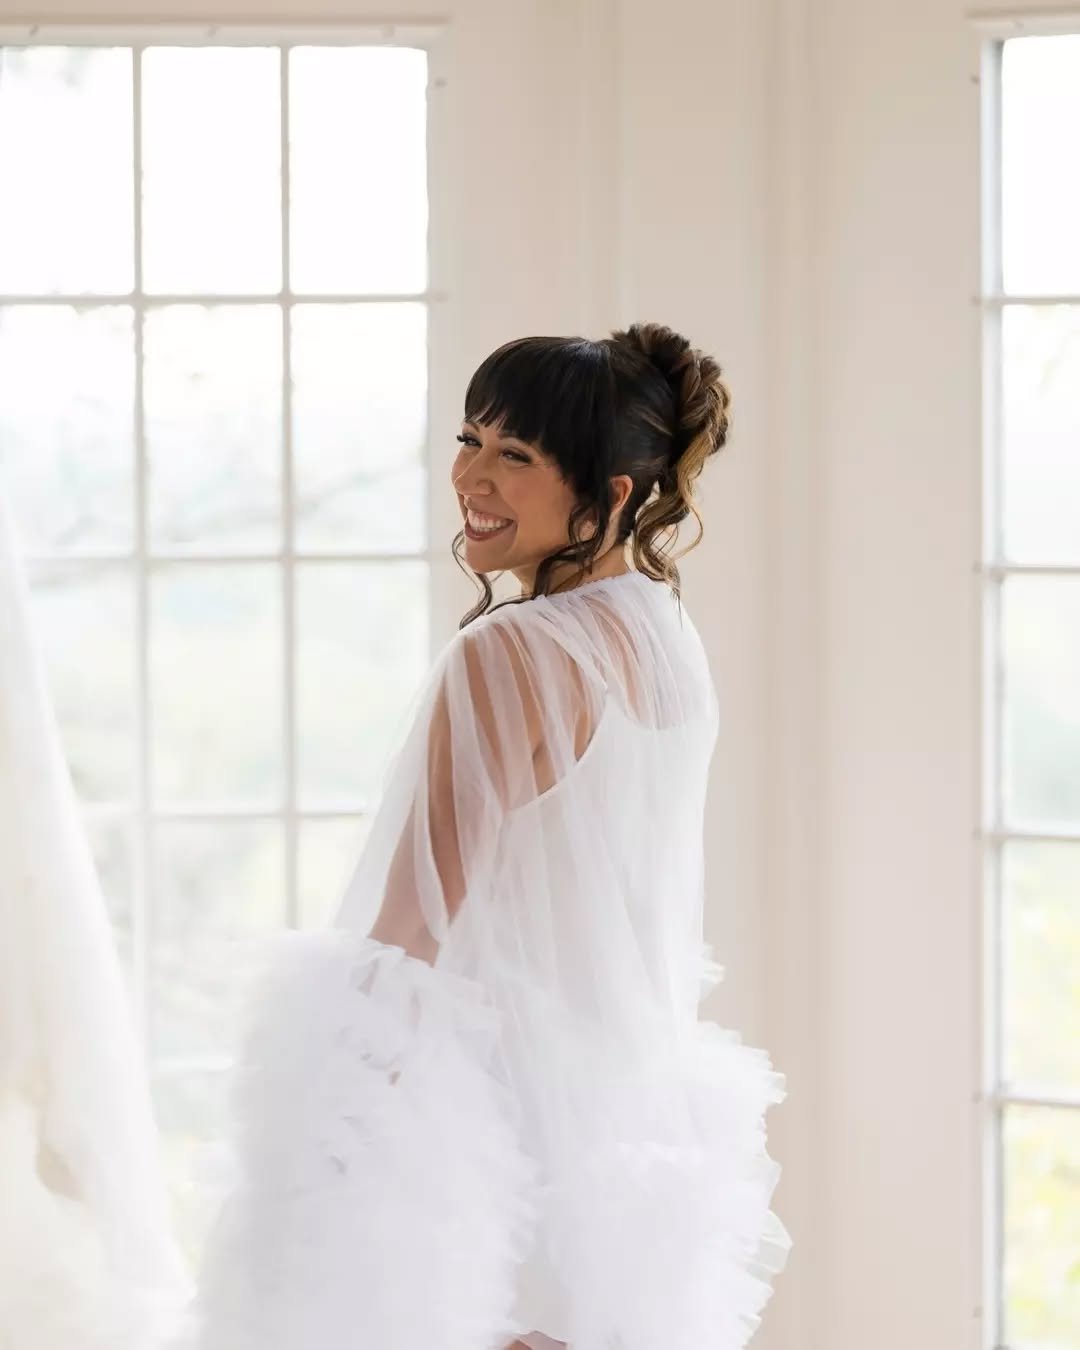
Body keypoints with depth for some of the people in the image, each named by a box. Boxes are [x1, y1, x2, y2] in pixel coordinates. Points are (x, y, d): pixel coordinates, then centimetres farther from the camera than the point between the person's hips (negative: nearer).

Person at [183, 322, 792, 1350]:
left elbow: (414, 925, -16)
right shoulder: (670, 639, 8)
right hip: (631, 1105, 8)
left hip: (496, 1102, -8)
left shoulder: (511, 655, -17)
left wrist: (336, 1139, -11)